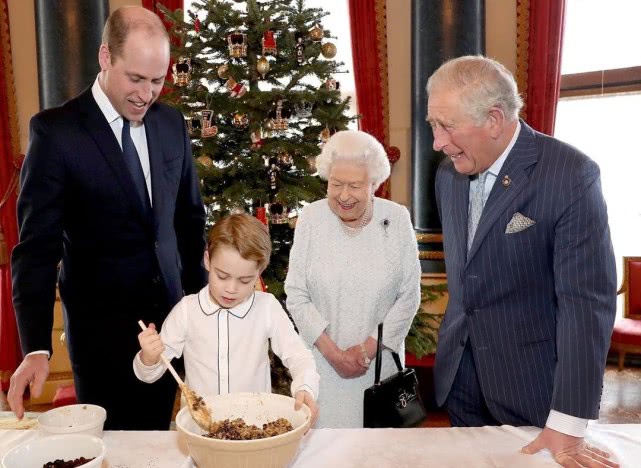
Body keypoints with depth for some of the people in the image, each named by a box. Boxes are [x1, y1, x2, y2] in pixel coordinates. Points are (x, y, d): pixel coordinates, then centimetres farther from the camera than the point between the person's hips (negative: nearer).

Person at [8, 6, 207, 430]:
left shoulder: (172, 123, 2)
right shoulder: (56, 130, -12)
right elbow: (37, 246, -14)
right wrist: (37, 347, -22)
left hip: (169, 314, 4)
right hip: (101, 325, -4)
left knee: (156, 436, 16)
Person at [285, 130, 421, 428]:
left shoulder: (397, 219, -7)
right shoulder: (311, 218, -7)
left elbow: (409, 296, -4)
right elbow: (296, 296, -5)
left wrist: (368, 348, -9)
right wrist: (332, 352, -11)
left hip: (380, 357, 0)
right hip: (323, 360, 0)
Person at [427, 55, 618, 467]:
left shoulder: (570, 174, -18)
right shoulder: (449, 174, 2)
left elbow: (587, 300, -21)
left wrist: (568, 424, -22)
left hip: (533, 385, -5)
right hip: (461, 380, 6)